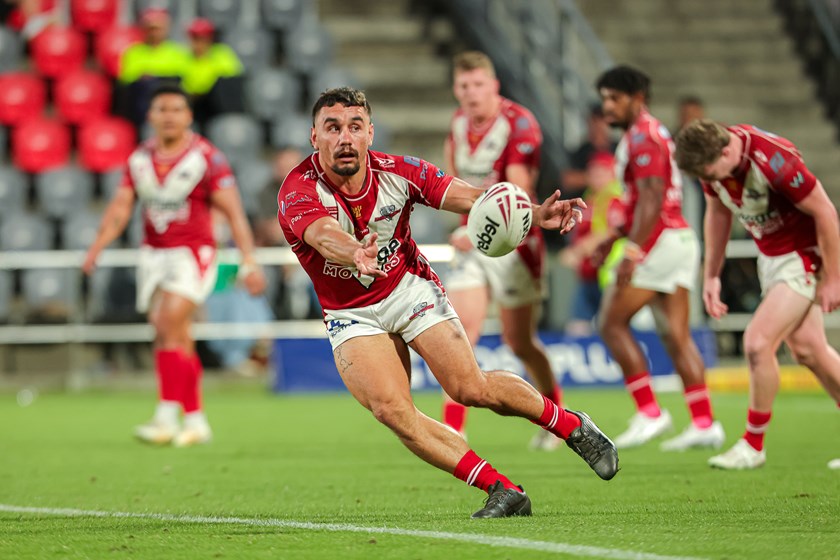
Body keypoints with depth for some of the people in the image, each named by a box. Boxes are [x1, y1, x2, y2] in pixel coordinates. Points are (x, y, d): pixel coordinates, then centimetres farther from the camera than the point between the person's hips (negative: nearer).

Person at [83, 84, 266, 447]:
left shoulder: (206, 157, -7)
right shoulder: (139, 159, 7)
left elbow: (233, 212, -8)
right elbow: (121, 206, 5)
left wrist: (248, 261, -13)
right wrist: (97, 247, -10)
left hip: (193, 254, -5)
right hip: (153, 253, 5)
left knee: (169, 328, -19)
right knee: (177, 339, 5)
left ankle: (166, 417, -19)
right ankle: (196, 420, 13)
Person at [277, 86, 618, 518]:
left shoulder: (395, 172, -17)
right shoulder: (299, 191, -25)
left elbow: (467, 197, -23)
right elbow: (324, 235, -47)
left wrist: (536, 214, -41)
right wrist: (356, 254, -71)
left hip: (409, 288, 1)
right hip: (351, 315, 0)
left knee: (472, 389, -13)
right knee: (391, 410, -21)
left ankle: (573, 426, 12)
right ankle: (501, 490, -13)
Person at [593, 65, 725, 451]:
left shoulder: (643, 137, -12)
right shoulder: (652, 134, 20)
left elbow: (652, 200, -21)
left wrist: (632, 252, -24)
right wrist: (614, 237, 28)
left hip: (660, 242, -10)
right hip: (680, 237, 10)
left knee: (612, 322, -4)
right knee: (676, 335, 7)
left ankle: (649, 413, -7)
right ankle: (704, 424, 3)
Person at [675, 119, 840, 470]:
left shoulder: (774, 161, -33)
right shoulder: (709, 158, -11)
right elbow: (717, 212, 8)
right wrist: (711, 275, 7)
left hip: (804, 254, -8)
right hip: (769, 254, 8)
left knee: (758, 342, -13)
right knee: (806, 348, 12)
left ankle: (753, 445, 2)